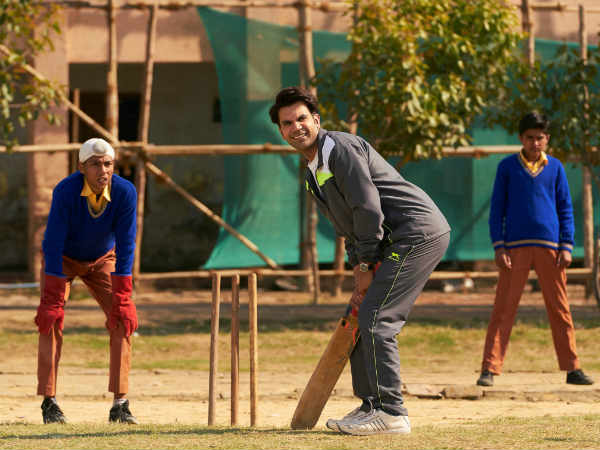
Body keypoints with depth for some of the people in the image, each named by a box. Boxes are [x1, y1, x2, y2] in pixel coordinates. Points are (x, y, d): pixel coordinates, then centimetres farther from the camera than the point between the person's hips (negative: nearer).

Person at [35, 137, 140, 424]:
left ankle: (120, 405, -9)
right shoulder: (65, 191, -32)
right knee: (51, 321, -18)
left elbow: (125, 246, -23)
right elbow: (53, 243, -32)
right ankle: (49, 402, -14)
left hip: (102, 261, 2)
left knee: (123, 320, -12)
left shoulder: (125, 193, -27)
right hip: (62, 260, -2)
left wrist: (121, 298, -27)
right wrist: (53, 299, -35)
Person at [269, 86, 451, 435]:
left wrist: (367, 267, -10)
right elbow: (350, 228, 22)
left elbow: (369, 210, -17)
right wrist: (361, 275, 9)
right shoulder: (315, 171, 19)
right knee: (361, 316, 12)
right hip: (398, 241, 10)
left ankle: (391, 413, -15)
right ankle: (372, 406, 17)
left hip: (419, 232, -10)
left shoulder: (341, 149, -12)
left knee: (375, 318, -15)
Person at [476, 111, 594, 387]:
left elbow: (565, 209, 12)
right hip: (516, 247, -2)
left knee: (560, 309, 4)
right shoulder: (508, 167, 6)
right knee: (503, 309, -5)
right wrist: (498, 247, -4)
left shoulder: (555, 167, 11)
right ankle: (489, 369, -6)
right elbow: (497, 209, 6)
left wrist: (566, 247, 2)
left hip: (549, 247, 2)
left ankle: (572, 368, 9)